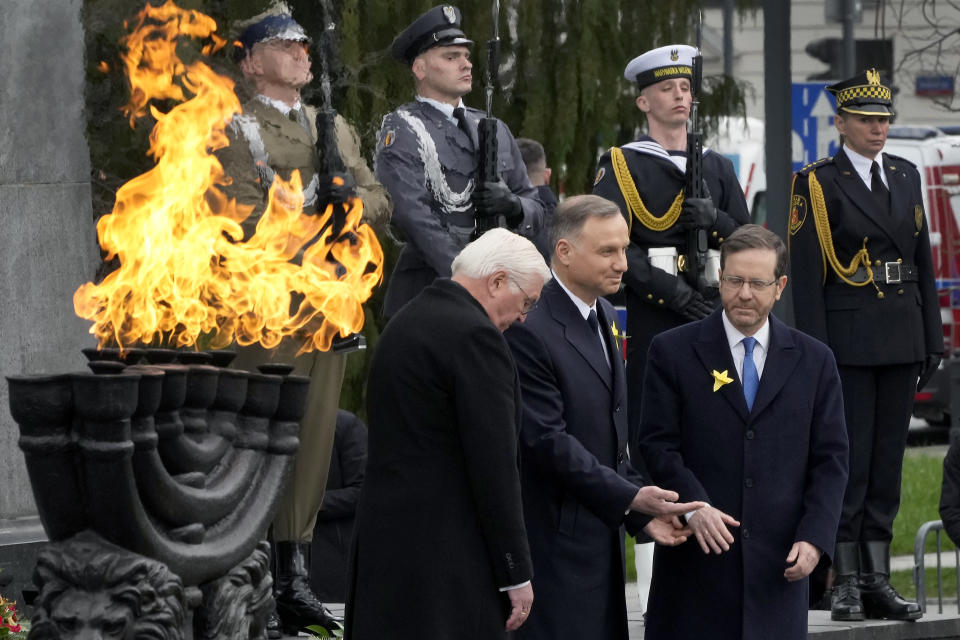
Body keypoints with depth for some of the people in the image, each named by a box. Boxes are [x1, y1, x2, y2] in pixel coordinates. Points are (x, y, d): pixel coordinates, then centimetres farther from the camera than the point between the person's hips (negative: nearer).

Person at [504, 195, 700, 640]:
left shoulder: (603, 316, 13)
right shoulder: (530, 331, -17)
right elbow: (548, 440, -20)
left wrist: (641, 511, 9)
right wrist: (630, 498, -21)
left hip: (602, 532, 9)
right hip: (555, 537, -9)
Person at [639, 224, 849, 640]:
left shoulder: (814, 361, 9)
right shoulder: (673, 352, 3)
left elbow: (830, 460, 7)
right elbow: (657, 444, -2)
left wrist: (815, 537, -5)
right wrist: (694, 506, -17)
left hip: (778, 564, 2)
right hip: (696, 561, -2)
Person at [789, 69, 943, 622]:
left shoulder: (907, 176, 13)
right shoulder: (818, 183, -4)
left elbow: (924, 261, 15)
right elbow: (806, 276, -8)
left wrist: (932, 339, 10)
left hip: (902, 341, 5)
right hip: (848, 342, -5)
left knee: (888, 458, 7)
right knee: (848, 458, -3)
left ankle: (878, 580, 12)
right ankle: (846, 583, 1)